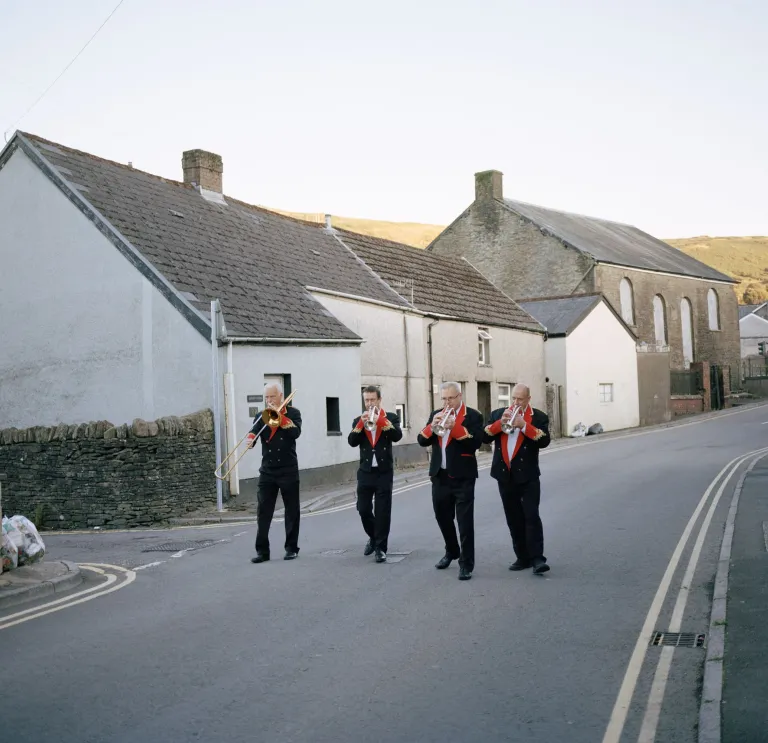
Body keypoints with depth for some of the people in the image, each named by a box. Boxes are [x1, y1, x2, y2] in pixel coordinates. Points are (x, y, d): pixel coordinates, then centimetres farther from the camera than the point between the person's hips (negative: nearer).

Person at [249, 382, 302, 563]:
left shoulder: (293, 413, 1)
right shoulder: (262, 416, 9)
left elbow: (296, 432, -16)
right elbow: (254, 431, -7)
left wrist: (279, 415, -19)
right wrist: (251, 439, -30)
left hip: (288, 470, -2)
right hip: (267, 471, 3)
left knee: (292, 511, 4)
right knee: (263, 512, -2)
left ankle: (291, 548, 13)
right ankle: (262, 550, 0)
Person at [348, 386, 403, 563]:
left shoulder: (391, 418, 3)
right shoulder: (358, 420, 9)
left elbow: (397, 436, -15)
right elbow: (352, 441, -6)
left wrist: (380, 420, -22)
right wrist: (362, 423, -17)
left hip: (384, 471, -3)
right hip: (365, 472, 3)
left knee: (383, 511, -3)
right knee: (363, 510, 4)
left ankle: (380, 547, 3)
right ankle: (373, 537, 29)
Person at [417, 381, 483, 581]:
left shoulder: (472, 416, -5)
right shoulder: (436, 415, 11)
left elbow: (476, 442, -17)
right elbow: (422, 440, 4)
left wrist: (454, 426, -24)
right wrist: (432, 425, -14)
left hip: (463, 476, -6)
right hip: (440, 475, 6)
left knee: (465, 521, -7)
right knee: (442, 517, 16)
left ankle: (466, 563, -3)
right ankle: (451, 551, 37)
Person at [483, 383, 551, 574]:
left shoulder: (538, 417, 0)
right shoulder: (498, 414, 9)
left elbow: (544, 441, -14)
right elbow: (485, 437, -2)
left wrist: (524, 425, -21)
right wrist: (500, 422, -15)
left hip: (528, 476, -4)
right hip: (505, 476, 4)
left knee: (531, 517, -10)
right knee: (514, 520, 9)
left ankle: (537, 558, -11)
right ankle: (523, 558, 16)